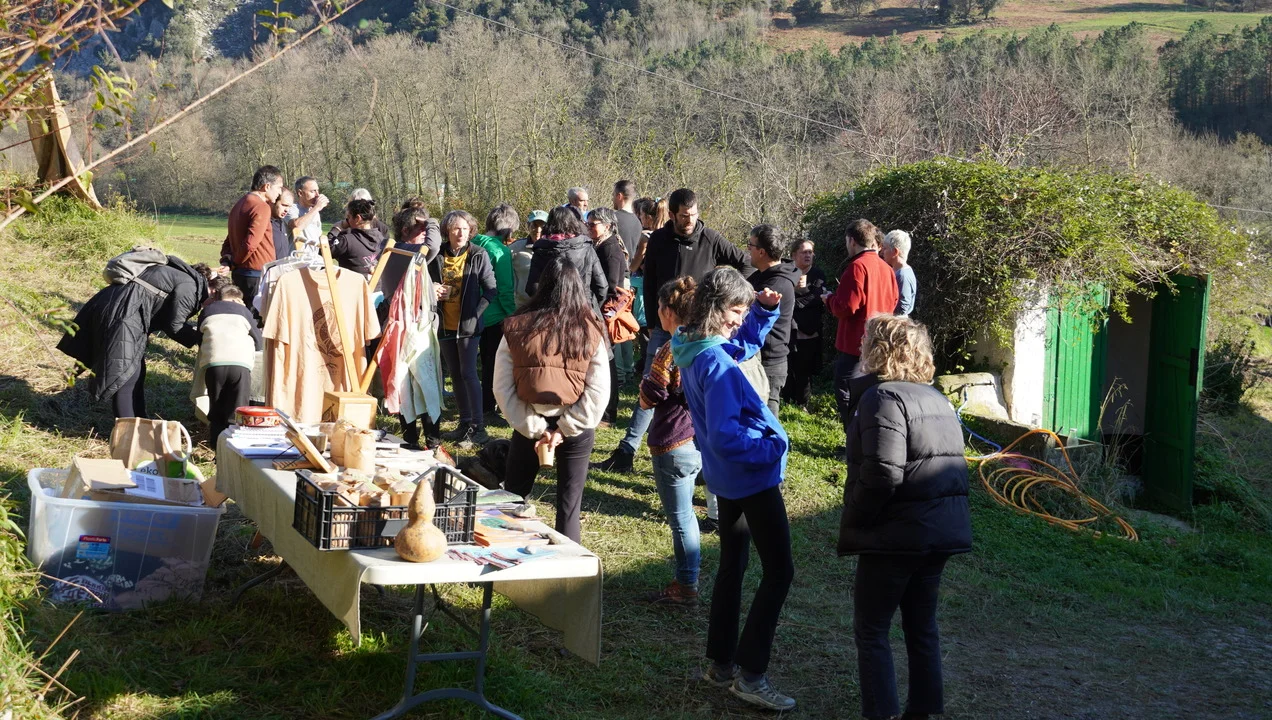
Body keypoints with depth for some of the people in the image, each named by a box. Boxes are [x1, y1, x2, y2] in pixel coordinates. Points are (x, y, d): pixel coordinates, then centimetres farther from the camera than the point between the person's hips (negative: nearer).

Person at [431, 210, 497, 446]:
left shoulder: (478, 255, -6)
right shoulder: (438, 256, 6)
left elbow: (490, 290, -6)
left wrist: (475, 314, -15)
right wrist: (431, 291, -5)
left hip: (468, 325, -5)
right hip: (445, 325, 5)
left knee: (468, 374, -9)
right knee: (455, 375, 11)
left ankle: (478, 427, -5)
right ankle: (465, 424, 20)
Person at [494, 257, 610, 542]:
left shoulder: (516, 329, -6)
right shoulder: (590, 332, -7)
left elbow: (502, 388, -9)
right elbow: (598, 392, -12)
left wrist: (535, 429, -8)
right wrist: (564, 430, -9)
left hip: (528, 426, 0)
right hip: (576, 430, 0)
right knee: (569, 507, 9)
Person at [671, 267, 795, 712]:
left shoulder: (690, 349, 3)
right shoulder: (716, 362, -26)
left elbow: (747, 343, 21)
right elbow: (725, 434, -31)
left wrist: (764, 310, 4)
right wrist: (771, 449, -19)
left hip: (727, 476, 10)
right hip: (752, 475, -10)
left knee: (732, 566, 18)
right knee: (779, 572, -3)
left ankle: (720, 663, 26)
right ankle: (750, 674, -1)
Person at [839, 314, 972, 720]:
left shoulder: (883, 397, -14)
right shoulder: (935, 397, 15)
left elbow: (882, 474, -23)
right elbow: (950, 464, 18)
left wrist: (852, 522, -12)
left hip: (899, 534, -8)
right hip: (942, 529, 9)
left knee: (871, 631, 2)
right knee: (922, 625, 17)